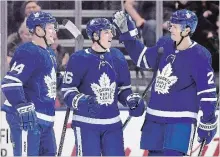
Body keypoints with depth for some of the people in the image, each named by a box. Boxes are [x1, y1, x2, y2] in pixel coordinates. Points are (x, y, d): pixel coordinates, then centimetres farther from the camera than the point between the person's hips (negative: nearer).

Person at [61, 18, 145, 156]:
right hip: (86, 123, -5)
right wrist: (81, 102, -25)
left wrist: (132, 99, -5)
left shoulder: (117, 57, 4)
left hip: (113, 123, 5)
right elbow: (67, 91, -7)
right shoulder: (79, 59, -10)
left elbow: (123, 88, 14)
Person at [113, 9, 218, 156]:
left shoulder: (198, 57, -15)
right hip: (154, 118, 7)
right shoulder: (164, 45, 2)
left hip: (181, 121, -7)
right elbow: (142, 58, 18)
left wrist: (208, 124, -14)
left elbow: (207, 91, -13)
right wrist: (127, 33, 12)